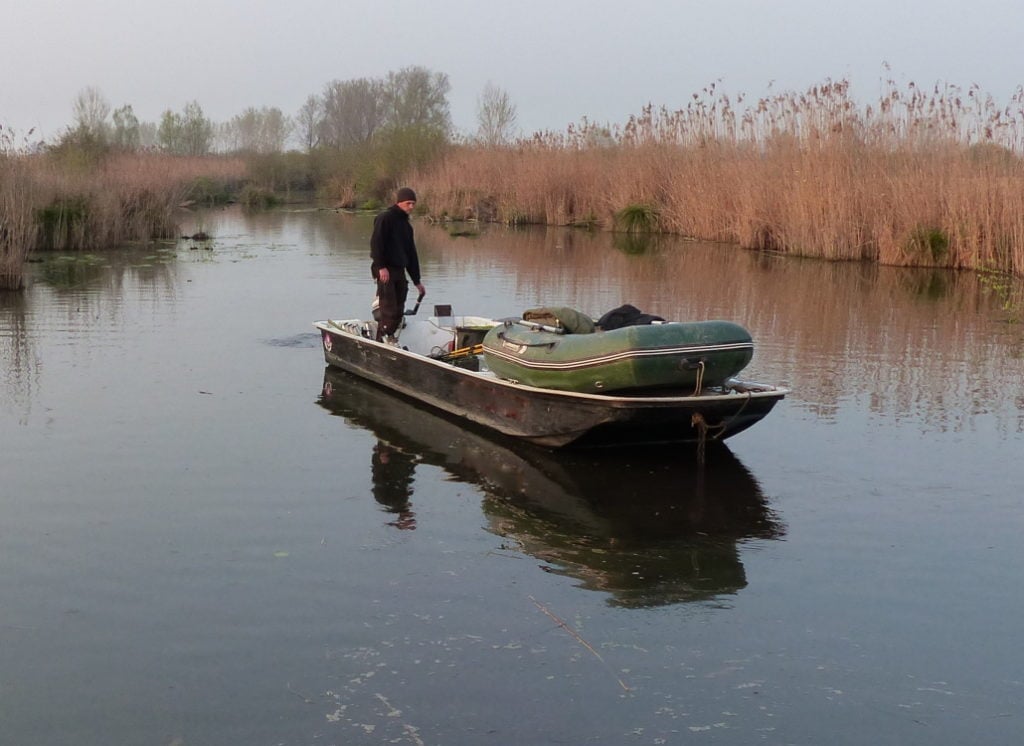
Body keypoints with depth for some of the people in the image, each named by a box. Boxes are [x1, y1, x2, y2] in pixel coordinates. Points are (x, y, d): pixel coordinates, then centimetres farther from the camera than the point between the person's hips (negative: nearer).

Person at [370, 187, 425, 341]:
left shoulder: (406, 224, 19)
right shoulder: (385, 218, -6)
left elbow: (411, 254, 22)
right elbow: (376, 243, -15)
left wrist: (416, 281, 21)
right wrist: (381, 267, -23)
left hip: (399, 271, 8)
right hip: (385, 271, -8)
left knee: (398, 312, 7)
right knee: (389, 311, -13)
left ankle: (389, 340, 14)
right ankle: (381, 341, -9)